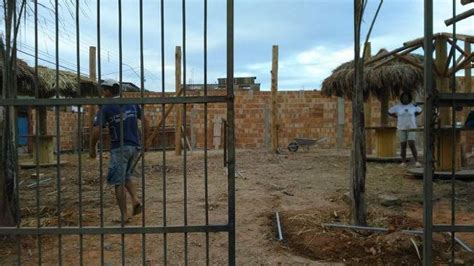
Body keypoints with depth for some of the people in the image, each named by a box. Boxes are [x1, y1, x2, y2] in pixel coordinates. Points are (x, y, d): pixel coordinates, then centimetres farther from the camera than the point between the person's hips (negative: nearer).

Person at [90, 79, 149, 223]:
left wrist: (92, 148, 1)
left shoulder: (106, 109, -7)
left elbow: (96, 131, -13)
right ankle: (135, 200, 1)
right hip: (135, 147, 5)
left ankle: (124, 215, 8)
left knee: (118, 182, 5)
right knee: (126, 176, 23)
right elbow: (145, 122, 10)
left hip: (119, 148, -5)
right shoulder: (132, 104, 7)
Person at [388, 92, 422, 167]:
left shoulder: (413, 106, 1)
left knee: (412, 144, -12)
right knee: (403, 145, 3)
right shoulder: (398, 107, 0)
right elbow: (389, 112, 10)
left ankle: (417, 162, -10)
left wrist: (412, 117, 8)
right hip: (401, 128, 1)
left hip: (411, 128, -1)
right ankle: (403, 162, 10)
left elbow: (420, 111, 19)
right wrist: (398, 117, 5)